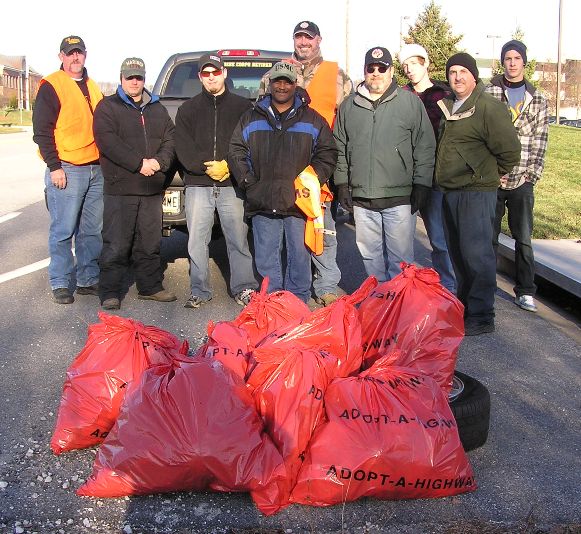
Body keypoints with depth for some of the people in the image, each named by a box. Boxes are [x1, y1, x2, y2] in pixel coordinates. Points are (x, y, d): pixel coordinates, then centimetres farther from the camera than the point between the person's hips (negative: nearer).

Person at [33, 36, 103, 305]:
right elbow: (42, 131, -6)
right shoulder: (51, 86, -1)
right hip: (66, 170, -6)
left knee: (92, 229, 9)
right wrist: (54, 166, -13)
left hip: (96, 169, 6)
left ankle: (89, 279, 18)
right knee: (63, 230, -3)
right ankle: (60, 284, 5)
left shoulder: (92, 87, 19)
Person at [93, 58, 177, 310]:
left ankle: (150, 286, 24)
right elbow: (108, 141, -12)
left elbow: (170, 139, 10)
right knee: (116, 245, -3)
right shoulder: (108, 107, 1)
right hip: (120, 188, -5)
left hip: (152, 188, 5)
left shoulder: (157, 109, 18)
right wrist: (139, 163, -18)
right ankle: (110, 293, 5)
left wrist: (159, 161, -10)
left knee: (150, 243, 12)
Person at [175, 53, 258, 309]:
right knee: (197, 240, 2)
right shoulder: (188, 109, 13)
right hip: (197, 185, 1)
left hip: (232, 184, -1)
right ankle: (199, 291, 11)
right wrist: (205, 166, -12)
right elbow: (183, 148, 3)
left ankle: (244, 288, 9)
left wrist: (229, 166, -12)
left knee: (238, 238, -1)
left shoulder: (243, 107, 9)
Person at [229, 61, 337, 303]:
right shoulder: (251, 119, 13)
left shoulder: (313, 120, 8)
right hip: (262, 203, 2)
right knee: (266, 259, 7)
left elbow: (327, 155, 8)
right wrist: (249, 181, 1)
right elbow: (236, 152, 13)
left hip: (298, 202, -1)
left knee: (299, 256, 4)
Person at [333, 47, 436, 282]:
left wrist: (421, 185, -4)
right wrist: (342, 183, 9)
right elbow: (340, 148, 16)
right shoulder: (349, 105, 12)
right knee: (370, 255, 11)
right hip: (361, 199, 3)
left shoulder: (410, 102, 3)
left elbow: (425, 146, 1)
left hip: (399, 198, -3)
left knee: (400, 256, 1)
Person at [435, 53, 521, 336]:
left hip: (476, 192, -8)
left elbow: (510, 151, -14)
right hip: (450, 192, 9)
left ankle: (480, 317, 2)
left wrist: (491, 173, 0)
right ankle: (465, 304, 30)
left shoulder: (488, 108, -12)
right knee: (458, 253, 16)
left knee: (476, 254, -6)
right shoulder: (448, 106, 13)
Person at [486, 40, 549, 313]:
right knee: (488, 237, 5)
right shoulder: (488, 93, 3)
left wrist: (531, 174, -2)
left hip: (522, 181, 1)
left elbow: (539, 142, 9)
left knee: (523, 238, 3)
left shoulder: (538, 100, 11)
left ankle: (525, 291, 12)